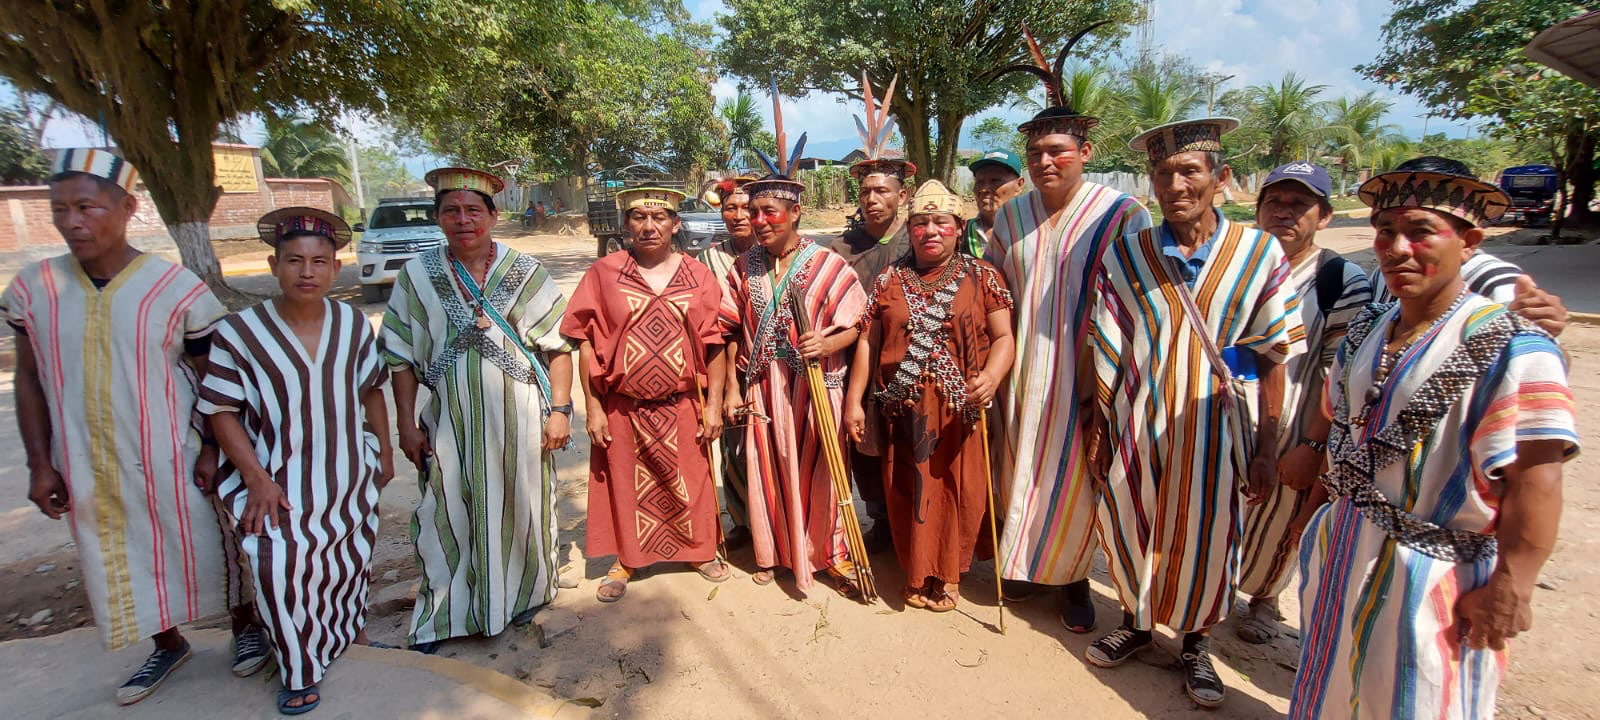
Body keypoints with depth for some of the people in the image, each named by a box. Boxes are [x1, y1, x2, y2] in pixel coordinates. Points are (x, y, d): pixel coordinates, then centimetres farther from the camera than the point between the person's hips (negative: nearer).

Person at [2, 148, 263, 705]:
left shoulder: (177, 288, -11)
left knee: (205, 549, 9)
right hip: (87, 470, 4)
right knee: (119, 564, 18)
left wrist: (213, 449, -9)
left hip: (172, 462, -4)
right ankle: (168, 646, 40)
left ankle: (246, 627, 33)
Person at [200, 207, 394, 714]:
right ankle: (301, 671, 3)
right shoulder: (239, 332, -12)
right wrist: (257, 479, -15)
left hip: (351, 476, 4)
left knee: (351, 559, 15)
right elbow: (222, 411, -8)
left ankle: (350, 631, 43)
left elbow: (372, 389, 9)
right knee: (278, 561, -19)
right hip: (280, 480, -3)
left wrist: (385, 451, 10)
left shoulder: (354, 324, -2)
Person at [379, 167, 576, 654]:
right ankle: (443, 615, 25)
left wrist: (559, 409, -7)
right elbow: (402, 356, 4)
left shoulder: (526, 272, -2)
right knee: (447, 517, 7)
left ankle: (523, 596, 34)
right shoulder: (417, 275, 1)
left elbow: (558, 345, -2)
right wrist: (407, 424, 1)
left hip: (519, 419, 0)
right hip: (450, 423, 1)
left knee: (521, 511, 11)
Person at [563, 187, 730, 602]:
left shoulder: (698, 276, -1)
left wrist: (713, 405, -4)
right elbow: (587, 344, -4)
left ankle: (699, 549, 37)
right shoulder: (604, 273, -4)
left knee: (689, 484, 14)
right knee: (625, 485, 14)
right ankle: (625, 560, 34)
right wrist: (593, 407, -7)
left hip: (682, 407, 1)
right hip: (622, 408, 0)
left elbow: (714, 345, -1)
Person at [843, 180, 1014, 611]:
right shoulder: (890, 281, 7)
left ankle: (949, 574, 25)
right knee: (909, 492, 7)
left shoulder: (982, 277, 3)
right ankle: (917, 573, 26)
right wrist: (854, 400, 1)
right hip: (905, 409, 2)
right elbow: (867, 341, 6)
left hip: (961, 409, -1)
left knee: (959, 490, 4)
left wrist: (992, 375, -23)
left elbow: (1003, 337, -3)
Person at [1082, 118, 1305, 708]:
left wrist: (1268, 448, -4)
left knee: (1206, 540, 12)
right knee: (1130, 529, 13)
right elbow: (1106, 351, 0)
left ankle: (1195, 644, 37)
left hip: (1215, 427, -1)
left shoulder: (1260, 254, -6)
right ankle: (1136, 622, 40)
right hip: (1137, 423, 1)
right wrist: (1098, 427, 0)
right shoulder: (1124, 255, -3)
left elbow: (1272, 360, -4)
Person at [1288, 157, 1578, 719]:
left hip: (1432, 578, -6)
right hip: (1340, 560, 7)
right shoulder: (1365, 332, 3)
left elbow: (1535, 480, -22)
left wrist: (1510, 590, -22)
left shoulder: (1510, 349, -19)